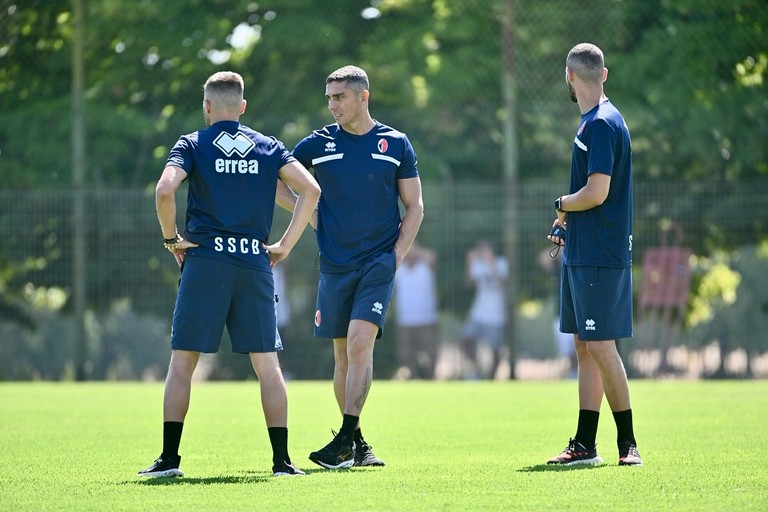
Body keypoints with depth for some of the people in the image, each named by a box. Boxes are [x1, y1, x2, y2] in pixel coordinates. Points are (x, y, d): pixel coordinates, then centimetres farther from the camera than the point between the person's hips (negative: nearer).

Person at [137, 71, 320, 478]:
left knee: (182, 361, 4)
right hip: (255, 262, 2)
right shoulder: (268, 147, 11)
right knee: (267, 363, 5)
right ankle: (282, 460, 2)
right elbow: (310, 189, 1)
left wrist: (171, 238, -1)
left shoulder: (193, 144, 3)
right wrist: (285, 245, 4)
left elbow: (164, 190, -14)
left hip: (205, 260, -2)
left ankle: (169, 458, 2)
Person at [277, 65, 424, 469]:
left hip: (379, 264, -2)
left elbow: (414, 207, 8)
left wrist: (397, 254, -3)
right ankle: (356, 444, 15)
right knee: (343, 353, 5)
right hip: (335, 266, 2)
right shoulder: (318, 144, 4)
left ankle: (346, 440, -18)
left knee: (360, 342, -16)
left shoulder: (395, 144, 3)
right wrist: (309, 212, 2)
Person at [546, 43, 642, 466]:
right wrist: (568, 222, 11)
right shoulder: (595, 121, 15)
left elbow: (596, 193, -21)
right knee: (585, 348, 10)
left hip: (599, 257, -10)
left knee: (600, 347, -8)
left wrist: (562, 205, -4)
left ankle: (627, 443, -2)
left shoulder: (601, 124, -15)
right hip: (583, 253, 10)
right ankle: (584, 445, 13)